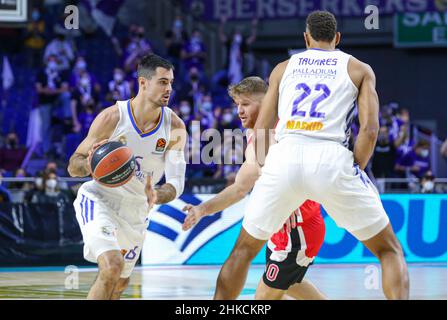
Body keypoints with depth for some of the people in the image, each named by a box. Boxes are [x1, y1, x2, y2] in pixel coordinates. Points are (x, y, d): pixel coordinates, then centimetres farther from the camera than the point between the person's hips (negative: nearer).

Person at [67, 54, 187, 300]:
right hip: (99, 200, -5)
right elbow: (73, 167, -11)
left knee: (120, 284, 17)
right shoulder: (111, 117, -19)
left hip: (136, 211, 5)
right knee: (112, 267, -28)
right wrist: (90, 164, -35)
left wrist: (157, 196, -40)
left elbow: (177, 182, -17)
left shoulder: (174, 127, -12)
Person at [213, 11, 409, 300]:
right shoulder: (360, 69, 18)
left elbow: (260, 135, 18)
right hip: (332, 158, -2)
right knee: (390, 250, 12)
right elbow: (370, 130, 4)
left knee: (244, 249, 22)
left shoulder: (284, 68, 24)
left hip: (284, 157, 2)